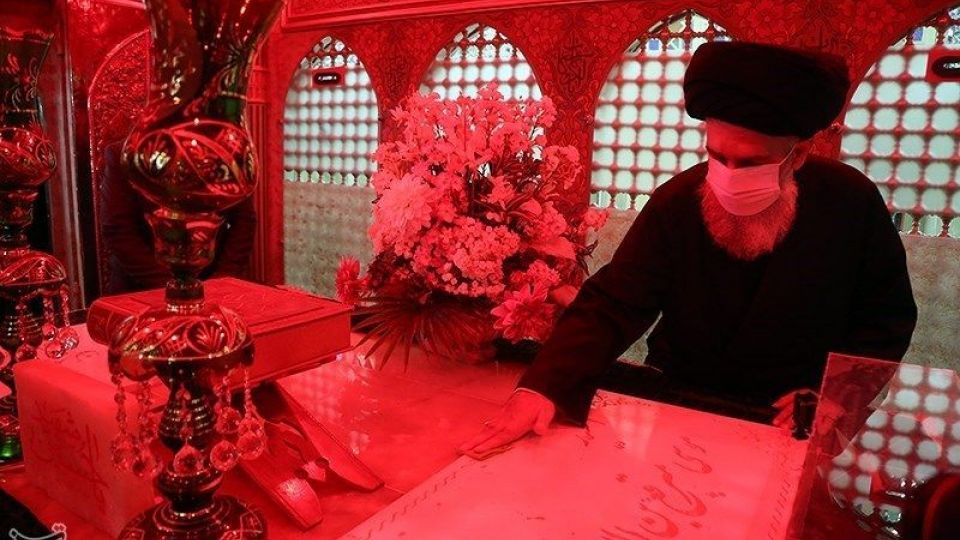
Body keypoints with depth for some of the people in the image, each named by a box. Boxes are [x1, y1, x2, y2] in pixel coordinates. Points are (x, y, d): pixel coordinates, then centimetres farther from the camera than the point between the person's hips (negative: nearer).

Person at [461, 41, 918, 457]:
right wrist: (541, 387, -32)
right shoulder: (676, 204, -14)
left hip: (799, 422, 0)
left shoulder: (854, 205, -12)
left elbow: (888, 319, 2)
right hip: (680, 404, 1)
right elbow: (611, 306, -17)